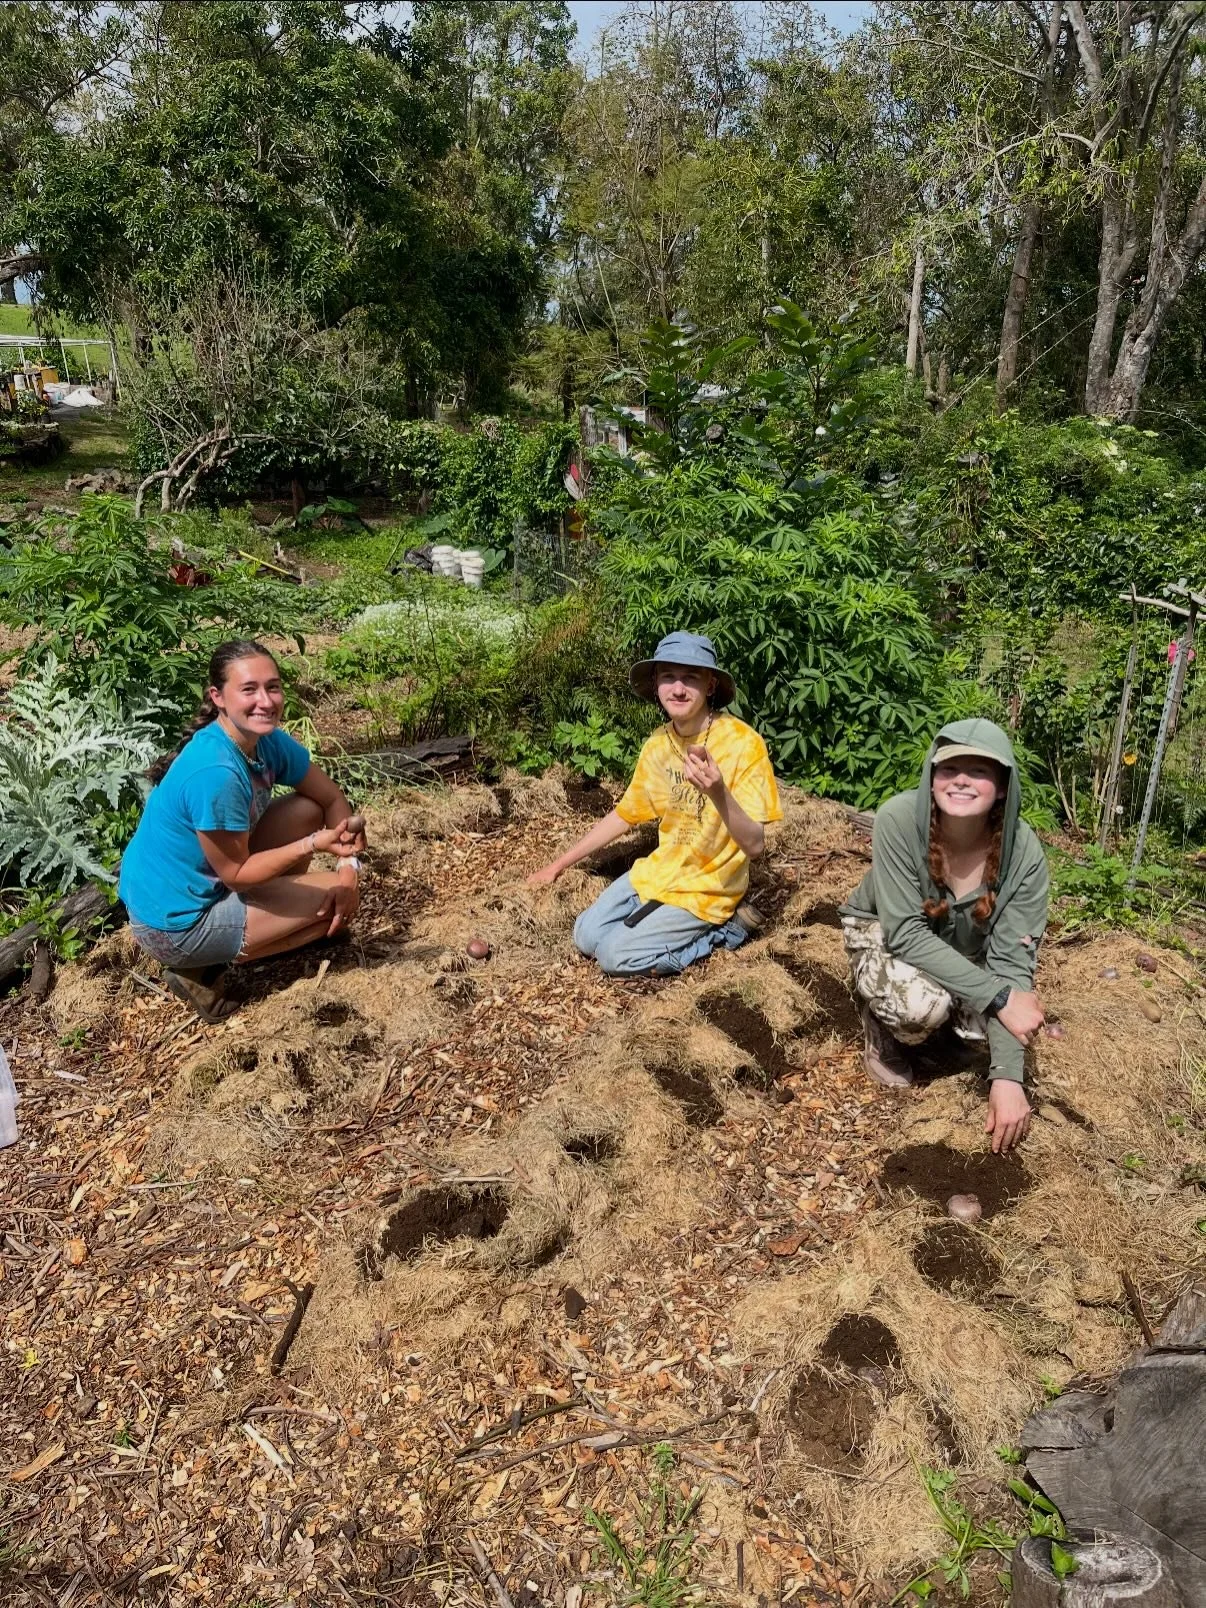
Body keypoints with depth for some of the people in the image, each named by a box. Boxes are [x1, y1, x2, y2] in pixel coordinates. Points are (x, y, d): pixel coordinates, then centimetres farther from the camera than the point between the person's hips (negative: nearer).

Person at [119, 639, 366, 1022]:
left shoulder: (267, 740, -6)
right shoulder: (215, 772, -31)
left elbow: (333, 798, 3)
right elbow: (236, 874, -21)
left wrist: (348, 865, -11)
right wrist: (314, 844, -29)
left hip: (203, 881, 8)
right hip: (174, 922, -8)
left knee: (308, 811, 3)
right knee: (334, 900, -7)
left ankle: (277, 912, 17)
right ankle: (204, 971, 1)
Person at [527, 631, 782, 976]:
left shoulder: (743, 743, -23)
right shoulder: (657, 744, -3)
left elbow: (754, 845, -26)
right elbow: (625, 814, 12)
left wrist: (719, 794, -45)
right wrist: (562, 862, 13)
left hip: (708, 887, -6)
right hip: (660, 872, 7)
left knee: (616, 956, -12)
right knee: (587, 937, 2)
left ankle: (724, 927, 2)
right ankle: (683, 925, 14)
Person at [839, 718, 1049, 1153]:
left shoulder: (1024, 853, -26)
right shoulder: (899, 819, -33)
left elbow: (1011, 962, -25)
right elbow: (904, 932, -31)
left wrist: (1007, 1077, -31)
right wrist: (999, 996, -36)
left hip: (963, 951, 3)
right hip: (884, 934, -3)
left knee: (985, 1017, -25)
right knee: (923, 1003, -34)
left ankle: (948, 1014, 12)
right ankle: (880, 1025, 3)